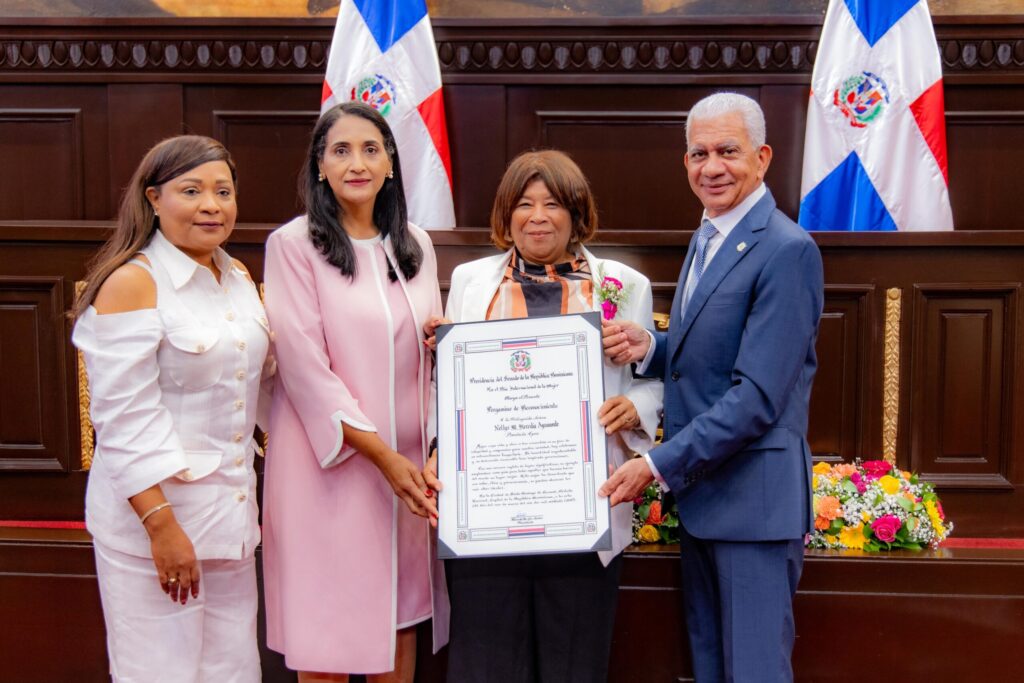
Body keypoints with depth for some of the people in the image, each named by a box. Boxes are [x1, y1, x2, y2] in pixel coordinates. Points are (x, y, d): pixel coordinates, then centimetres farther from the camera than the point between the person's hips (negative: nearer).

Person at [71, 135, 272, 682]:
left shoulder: (238, 278, 10)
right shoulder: (132, 283, -12)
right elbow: (126, 421, -16)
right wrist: (161, 525, -19)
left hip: (231, 509, 7)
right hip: (151, 513, -7)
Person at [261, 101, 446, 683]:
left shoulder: (415, 245, 10)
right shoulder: (294, 244, -6)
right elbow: (305, 366, -12)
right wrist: (381, 454, -16)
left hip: (408, 462, 5)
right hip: (330, 461, -4)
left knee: (401, 616, 11)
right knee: (326, 629, 4)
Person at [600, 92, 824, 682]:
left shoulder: (787, 250, -16)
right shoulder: (707, 238, 13)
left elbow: (757, 394, -21)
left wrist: (659, 466, -19)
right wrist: (650, 347, -1)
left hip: (754, 499, -9)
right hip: (697, 490, 9)